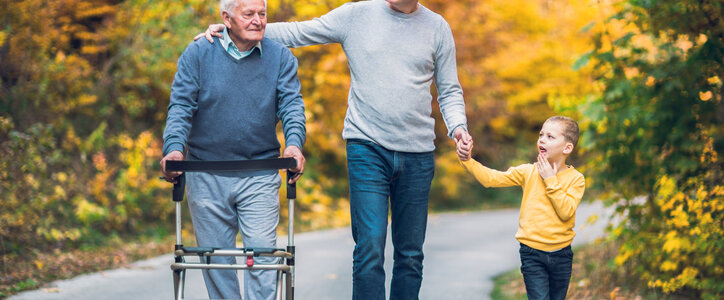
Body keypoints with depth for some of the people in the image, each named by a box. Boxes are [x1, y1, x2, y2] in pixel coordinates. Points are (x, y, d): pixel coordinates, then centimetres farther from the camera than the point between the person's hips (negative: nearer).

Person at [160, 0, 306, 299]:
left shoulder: (280, 57, 3)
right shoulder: (197, 55, 0)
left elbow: (291, 103, -5)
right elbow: (181, 105, -7)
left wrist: (294, 143, -25)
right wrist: (174, 147, -24)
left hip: (259, 177, 0)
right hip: (206, 177, 0)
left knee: (262, 254, -8)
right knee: (216, 259, 6)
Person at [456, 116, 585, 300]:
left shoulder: (576, 179, -3)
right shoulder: (528, 172, 0)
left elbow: (566, 212, -17)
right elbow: (492, 178, -7)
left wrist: (550, 181, -16)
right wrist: (467, 160, -20)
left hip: (561, 255, 1)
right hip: (532, 253, -1)